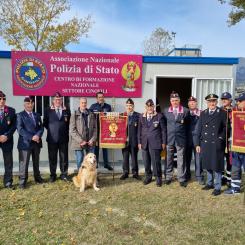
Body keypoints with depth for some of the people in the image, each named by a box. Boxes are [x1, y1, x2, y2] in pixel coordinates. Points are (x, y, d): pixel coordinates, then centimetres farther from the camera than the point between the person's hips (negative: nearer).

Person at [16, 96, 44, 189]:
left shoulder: (37, 115, 15)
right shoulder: (20, 115, -2)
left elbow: (41, 127, 9)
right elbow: (20, 129, -12)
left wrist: (38, 135, -12)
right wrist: (31, 137, -19)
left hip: (37, 142, 5)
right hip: (25, 143, -5)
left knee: (36, 162, 15)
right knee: (24, 163, -1)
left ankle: (37, 178, 28)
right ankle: (23, 181, 10)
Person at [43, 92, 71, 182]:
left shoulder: (67, 111, 7)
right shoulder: (48, 110, 4)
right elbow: (45, 123, 8)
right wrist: (50, 129, 2)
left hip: (63, 138, 1)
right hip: (52, 138, -1)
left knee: (64, 158, 7)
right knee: (52, 158, 7)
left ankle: (64, 174, 19)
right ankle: (53, 175, 20)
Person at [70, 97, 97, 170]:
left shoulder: (92, 115, 9)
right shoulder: (75, 115, -1)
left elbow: (95, 128, 8)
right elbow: (72, 130, -7)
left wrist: (93, 139, -5)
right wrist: (81, 141, -13)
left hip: (90, 142, 3)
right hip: (79, 143, -3)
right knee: (80, 160, 2)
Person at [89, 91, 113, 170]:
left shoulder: (108, 106, 9)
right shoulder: (93, 106, 4)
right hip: (96, 128, -1)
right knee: (96, 146, 5)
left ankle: (106, 163, 14)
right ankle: (95, 163, 15)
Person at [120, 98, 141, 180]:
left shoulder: (138, 115, 0)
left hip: (134, 140, -2)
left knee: (134, 157, 7)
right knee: (125, 157, 8)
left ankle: (135, 173, 19)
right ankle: (125, 172, 20)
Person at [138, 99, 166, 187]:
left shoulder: (159, 116, 1)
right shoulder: (141, 117, 10)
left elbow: (163, 130, 1)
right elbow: (139, 130, 11)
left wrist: (163, 142, -2)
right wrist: (139, 142, 7)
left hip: (155, 143, -3)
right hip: (144, 143, 3)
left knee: (156, 161, -1)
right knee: (146, 161, 9)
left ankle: (158, 178, 15)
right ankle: (148, 176, 25)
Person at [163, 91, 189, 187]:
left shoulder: (185, 111, -1)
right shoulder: (166, 111, 5)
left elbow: (187, 124, 8)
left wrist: (184, 135, 2)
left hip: (181, 139, -2)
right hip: (169, 138, 2)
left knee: (181, 160, 3)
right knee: (169, 159, 10)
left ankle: (182, 179, 14)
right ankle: (168, 177, 23)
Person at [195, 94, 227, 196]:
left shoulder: (222, 113, -2)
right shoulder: (203, 113, 9)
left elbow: (226, 128, -1)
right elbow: (199, 129, 8)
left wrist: (220, 139, -9)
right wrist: (197, 144, 6)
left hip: (217, 145, -4)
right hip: (205, 144, 4)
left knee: (216, 166, 3)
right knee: (207, 165, 14)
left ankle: (217, 187, 15)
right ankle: (210, 183, 31)